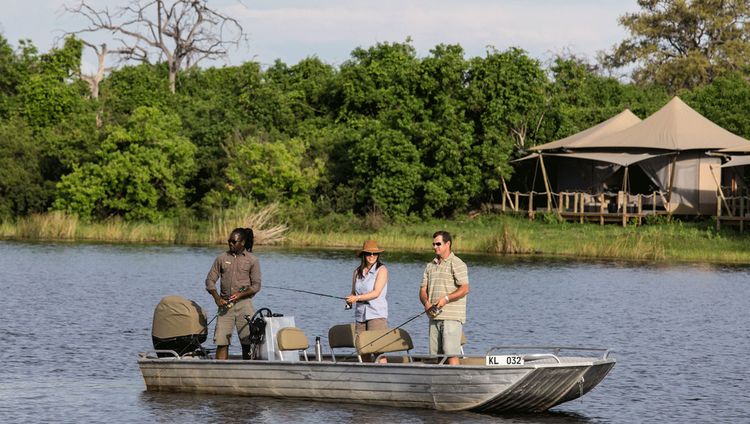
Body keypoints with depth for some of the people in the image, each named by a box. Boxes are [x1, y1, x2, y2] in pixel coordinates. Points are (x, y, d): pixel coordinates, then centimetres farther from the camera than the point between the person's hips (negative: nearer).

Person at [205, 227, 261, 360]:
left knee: (247, 342, -2)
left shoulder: (252, 260, 4)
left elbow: (256, 286, 2)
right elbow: (210, 280, 7)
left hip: (244, 303, -1)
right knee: (221, 342, -5)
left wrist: (240, 294, -14)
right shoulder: (222, 258, 9)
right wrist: (217, 298, -9)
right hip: (225, 304, 1)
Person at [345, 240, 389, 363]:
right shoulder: (357, 272, 14)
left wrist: (357, 298, -19)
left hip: (377, 314, -5)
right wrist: (350, 300, -2)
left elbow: (376, 293, -10)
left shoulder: (381, 270, -1)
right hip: (360, 315, 5)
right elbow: (353, 293, 22)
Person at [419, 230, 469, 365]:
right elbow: (423, 289, 15)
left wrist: (446, 298, -22)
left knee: (451, 353, -12)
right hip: (434, 316, 7)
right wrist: (426, 303, -6)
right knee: (435, 353, 6)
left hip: (452, 317, -7)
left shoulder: (457, 264, -4)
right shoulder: (430, 266, 18)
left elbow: (465, 289, -13)